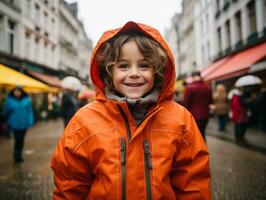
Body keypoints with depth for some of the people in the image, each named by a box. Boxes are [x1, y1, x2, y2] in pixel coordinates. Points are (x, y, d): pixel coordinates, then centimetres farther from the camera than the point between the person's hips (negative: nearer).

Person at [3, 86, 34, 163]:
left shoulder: (27, 99, 0)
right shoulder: (10, 100, -1)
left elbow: (30, 111, 1)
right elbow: (5, 110, 4)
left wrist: (30, 121, -6)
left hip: (24, 123, 2)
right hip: (15, 124, -2)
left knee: (21, 139, 12)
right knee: (17, 140, -8)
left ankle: (18, 155, 29)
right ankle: (17, 156, 8)